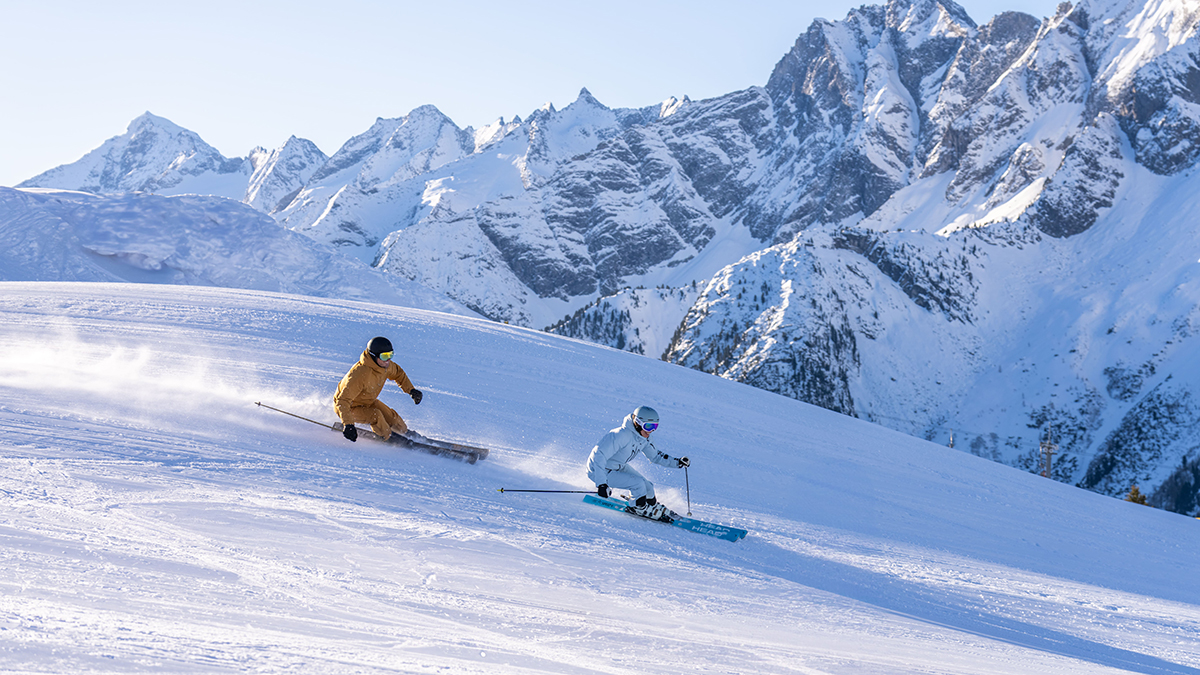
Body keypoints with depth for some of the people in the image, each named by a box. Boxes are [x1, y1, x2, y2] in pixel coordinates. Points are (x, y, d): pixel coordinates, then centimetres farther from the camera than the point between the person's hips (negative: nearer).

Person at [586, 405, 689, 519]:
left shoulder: (643, 438, -7)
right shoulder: (622, 435, -35)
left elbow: (655, 456, 9)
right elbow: (598, 455, -38)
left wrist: (678, 462, -4)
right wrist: (601, 483, -44)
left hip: (619, 467, 8)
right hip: (600, 471, -8)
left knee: (647, 488, 2)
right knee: (638, 484, -20)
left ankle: (653, 506, 32)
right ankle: (640, 508, 7)